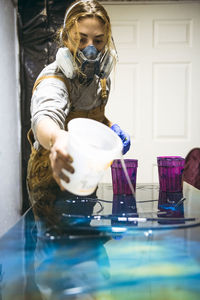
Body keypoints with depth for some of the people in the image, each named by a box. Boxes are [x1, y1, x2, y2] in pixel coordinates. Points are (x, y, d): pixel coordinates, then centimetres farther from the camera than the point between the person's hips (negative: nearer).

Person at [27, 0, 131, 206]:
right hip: (51, 181, -7)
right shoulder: (53, 81, -27)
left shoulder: (101, 78, -4)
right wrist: (56, 137, -71)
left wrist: (110, 127, -5)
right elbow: (46, 115, -49)